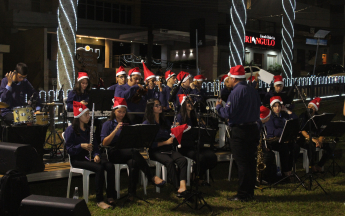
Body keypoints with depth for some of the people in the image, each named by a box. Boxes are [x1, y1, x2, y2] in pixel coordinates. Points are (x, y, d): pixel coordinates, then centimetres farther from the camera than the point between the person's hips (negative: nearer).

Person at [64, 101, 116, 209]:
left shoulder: (88, 129, 17)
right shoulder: (70, 130, -4)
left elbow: (95, 145, 16)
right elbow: (69, 149, -10)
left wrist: (96, 155, -5)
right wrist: (81, 146, -26)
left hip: (89, 156, 6)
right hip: (77, 159, -6)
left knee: (110, 166, -22)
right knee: (99, 168, -32)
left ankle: (110, 197, -18)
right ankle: (99, 200, -26)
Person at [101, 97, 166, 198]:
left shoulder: (127, 123, 22)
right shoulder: (108, 124, 8)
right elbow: (104, 143, -7)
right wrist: (116, 130, -17)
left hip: (128, 153, 4)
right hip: (114, 154, -4)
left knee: (133, 162, -36)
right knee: (134, 152, -35)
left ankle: (132, 193, -34)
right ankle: (152, 177, -36)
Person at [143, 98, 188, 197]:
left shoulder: (165, 122, 20)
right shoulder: (147, 124, 1)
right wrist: (165, 142, -13)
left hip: (169, 148, 5)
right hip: (155, 151, -5)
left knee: (183, 160, -27)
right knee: (169, 161, -35)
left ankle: (183, 185, -43)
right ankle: (178, 187, -31)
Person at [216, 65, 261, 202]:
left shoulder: (236, 92, -15)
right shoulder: (253, 91, 11)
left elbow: (227, 113, -18)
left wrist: (218, 106, 3)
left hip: (239, 131, -8)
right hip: (253, 128, 8)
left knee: (242, 163, -3)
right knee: (250, 161, 13)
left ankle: (243, 195, 2)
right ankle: (250, 191, 21)